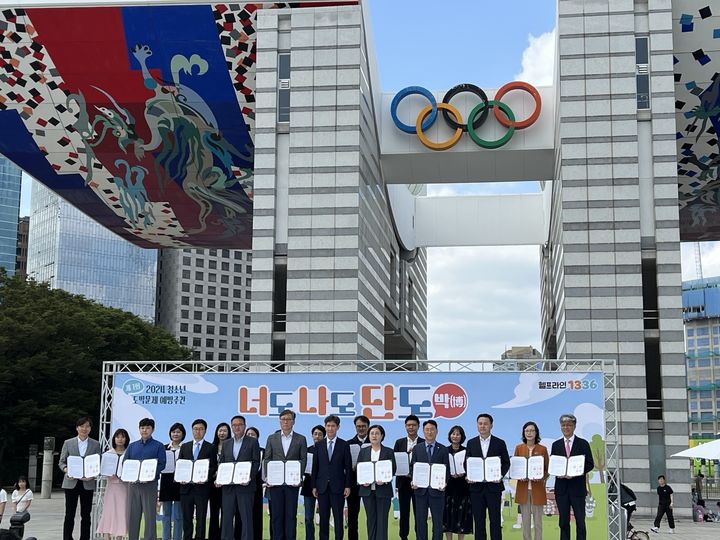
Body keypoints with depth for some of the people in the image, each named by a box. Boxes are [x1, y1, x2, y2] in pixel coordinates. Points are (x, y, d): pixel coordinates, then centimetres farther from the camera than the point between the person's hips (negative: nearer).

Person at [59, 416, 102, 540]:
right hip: (71, 483, -1)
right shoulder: (68, 443, 8)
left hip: (87, 483, 1)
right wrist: (67, 470, -14)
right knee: (69, 514, -1)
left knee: (86, 515, 4)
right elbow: (61, 462, 7)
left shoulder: (95, 445, 9)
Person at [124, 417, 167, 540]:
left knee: (150, 515, -4)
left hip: (150, 484, -4)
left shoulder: (158, 446, 4)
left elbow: (161, 464, -4)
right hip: (133, 484, 4)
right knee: (132, 515, 4)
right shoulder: (132, 446, 15)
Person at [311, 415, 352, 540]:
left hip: (338, 487, -2)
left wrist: (348, 486, -5)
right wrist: (314, 486, 2)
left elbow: (348, 467, 1)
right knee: (323, 518, 4)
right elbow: (315, 467, 7)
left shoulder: (344, 445, 3)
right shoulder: (318, 445, 8)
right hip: (322, 487, 2)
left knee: (338, 518, 0)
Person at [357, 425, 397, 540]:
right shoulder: (363, 451, 10)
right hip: (367, 489, 2)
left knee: (382, 519, -3)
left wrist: (384, 480, -16)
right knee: (370, 519, 5)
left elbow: (393, 470, 0)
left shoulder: (389, 452, 4)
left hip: (383, 489, -2)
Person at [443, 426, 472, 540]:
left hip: (462, 487, 0)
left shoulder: (466, 451, 3)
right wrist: (450, 474, -13)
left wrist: (463, 474, -15)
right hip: (448, 486, 1)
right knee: (448, 514, 1)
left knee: (461, 514, 1)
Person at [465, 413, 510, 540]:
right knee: (478, 520, 6)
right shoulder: (471, 443, 7)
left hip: (493, 486, -2)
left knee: (495, 520, 0)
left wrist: (501, 475, -12)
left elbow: (506, 462, 4)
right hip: (476, 486, 2)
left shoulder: (500, 443, 2)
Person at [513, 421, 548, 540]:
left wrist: (541, 478, -14)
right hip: (523, 488, 1)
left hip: (537, 488, -1)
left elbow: (547, 469, 4)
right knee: (525, 520, 5)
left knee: (538, 520, 1)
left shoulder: (542, 449, 2)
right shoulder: (519, 448, 6)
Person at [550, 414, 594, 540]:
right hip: (561, 488, 2)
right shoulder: (556, 445, 10)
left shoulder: (583, 443, 2)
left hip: (577, 488, -2)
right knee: (563, 521, 6)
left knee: (580, 520, 0)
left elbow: (590, 464, -1)